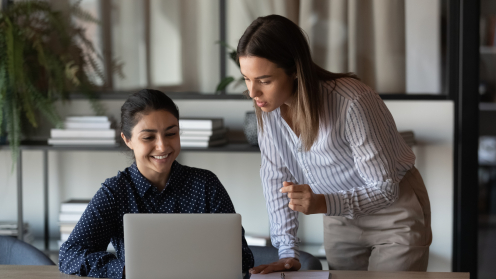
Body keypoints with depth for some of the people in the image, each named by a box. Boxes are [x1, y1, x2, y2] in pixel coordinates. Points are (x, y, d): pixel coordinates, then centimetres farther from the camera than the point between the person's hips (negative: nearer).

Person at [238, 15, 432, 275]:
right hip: (339, 219, 5)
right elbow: (275, 175, -6)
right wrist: (288, 253, -13)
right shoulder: (268, 102, -16)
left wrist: (323, 204, -41)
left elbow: (385, 188, -25)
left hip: (393, 212, -5)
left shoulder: (353, 103, -33)